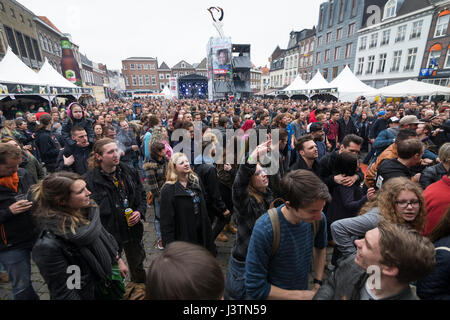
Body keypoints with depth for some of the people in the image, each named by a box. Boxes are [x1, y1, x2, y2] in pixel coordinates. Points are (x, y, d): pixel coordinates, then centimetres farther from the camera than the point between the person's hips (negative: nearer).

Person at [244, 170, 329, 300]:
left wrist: (318, 284, 0)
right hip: (276, 295, -4)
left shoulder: (318, 218, -20)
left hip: (303, 290, 4)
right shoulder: (264, 230, -34)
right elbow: (255, 289, -25)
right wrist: (302, 295, -19)